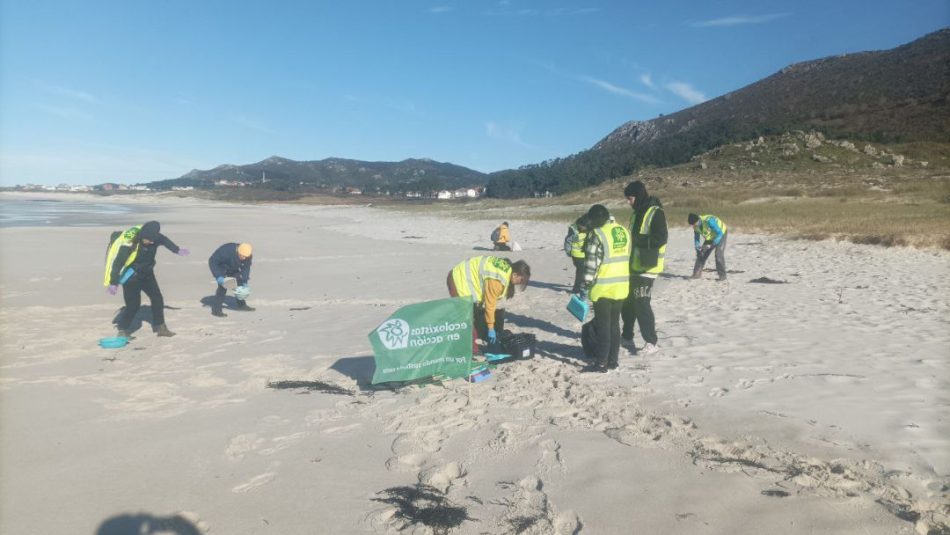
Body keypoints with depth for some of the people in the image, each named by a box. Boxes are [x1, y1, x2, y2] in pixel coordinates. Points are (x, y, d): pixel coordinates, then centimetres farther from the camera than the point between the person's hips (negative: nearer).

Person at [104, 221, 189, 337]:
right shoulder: (129, 244, -32)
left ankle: (160, 327, 18)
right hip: (131, 277, -6)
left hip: (147, 274, 6)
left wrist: (177, 250, 15)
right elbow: (117, 263, -27)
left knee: (157, 299, 7)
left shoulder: (153, 237, -17)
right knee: (133, 304, -6)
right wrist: (113, 283, -25)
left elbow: (165, 240, 7)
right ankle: (122, 330, 13)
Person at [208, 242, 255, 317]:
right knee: (223, 286, -20)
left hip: (233, 269, 6)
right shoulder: (227, 251, -40)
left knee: (240, 283, 4)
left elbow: (246, 268, -11)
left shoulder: (247, 256, -23)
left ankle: (241, 305, 22)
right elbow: (212, 261, -33)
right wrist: (218, 276, -40)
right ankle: (216, 310, -15)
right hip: (220, 268, -6)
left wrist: (244, 282, -21)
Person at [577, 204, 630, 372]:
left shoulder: (597, 235, -14)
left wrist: (586, 287, -10)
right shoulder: (623, 231, 9)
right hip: (621, 287, 7)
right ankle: (613, 360, 21)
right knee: (614, 324, 15)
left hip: (603, 288, -7)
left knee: (603, 325, 0)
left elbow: (591, 265, -16)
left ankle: (601, 363, 4)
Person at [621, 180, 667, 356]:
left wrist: (637, 239, -21)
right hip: (634, 266, 9)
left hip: (647, 267, -9)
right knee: (628, 301, 14)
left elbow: (660, 238, -21)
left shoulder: (656, 213, -13)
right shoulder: (637, 213, 14)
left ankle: (651, 342, 0)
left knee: (641, 304, -9)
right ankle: (627, 336, 29)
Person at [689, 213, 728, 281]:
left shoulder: (709, 221, -38)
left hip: (721, 235, -6)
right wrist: (697, 247, -19)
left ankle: (722, 275, -10)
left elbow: (720, 233, -35)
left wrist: (711, 245, -38)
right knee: (702, 254, 0)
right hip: (710, 237, 6)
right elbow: (696, 238, 0)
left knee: (719, 254, -21)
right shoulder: (696, 226, -15)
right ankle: (697, 274, 9)